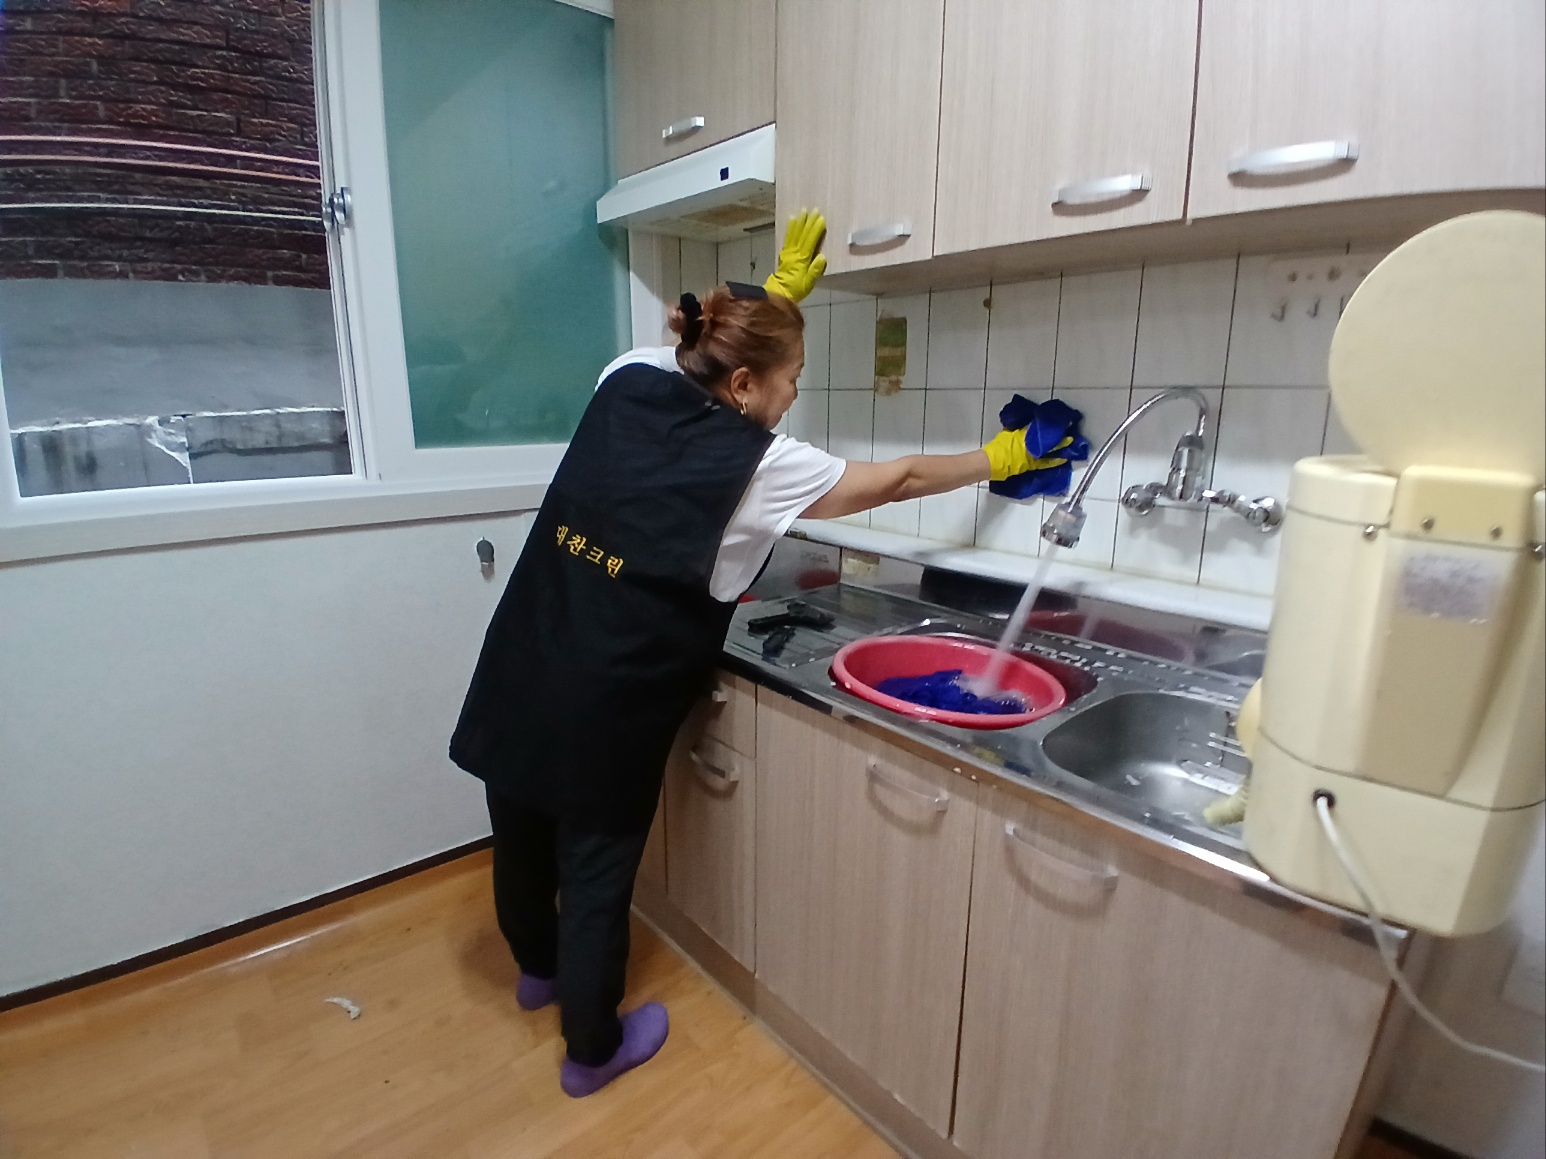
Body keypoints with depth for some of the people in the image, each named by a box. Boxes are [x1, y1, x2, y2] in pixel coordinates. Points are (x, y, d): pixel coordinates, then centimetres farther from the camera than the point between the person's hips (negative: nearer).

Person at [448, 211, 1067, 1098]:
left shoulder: (629, 381, -1)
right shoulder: (759, 465, -15)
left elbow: (702, 350, 22)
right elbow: (897, 481, -3)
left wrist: (778, 290, 25)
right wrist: (997, 461, 13)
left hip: (522, 666, 7)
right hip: (604, 701, -7)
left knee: (523, 830, 25)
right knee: (597, 860, 13)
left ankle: (539, 966, 55)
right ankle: (594, 1049, 38)